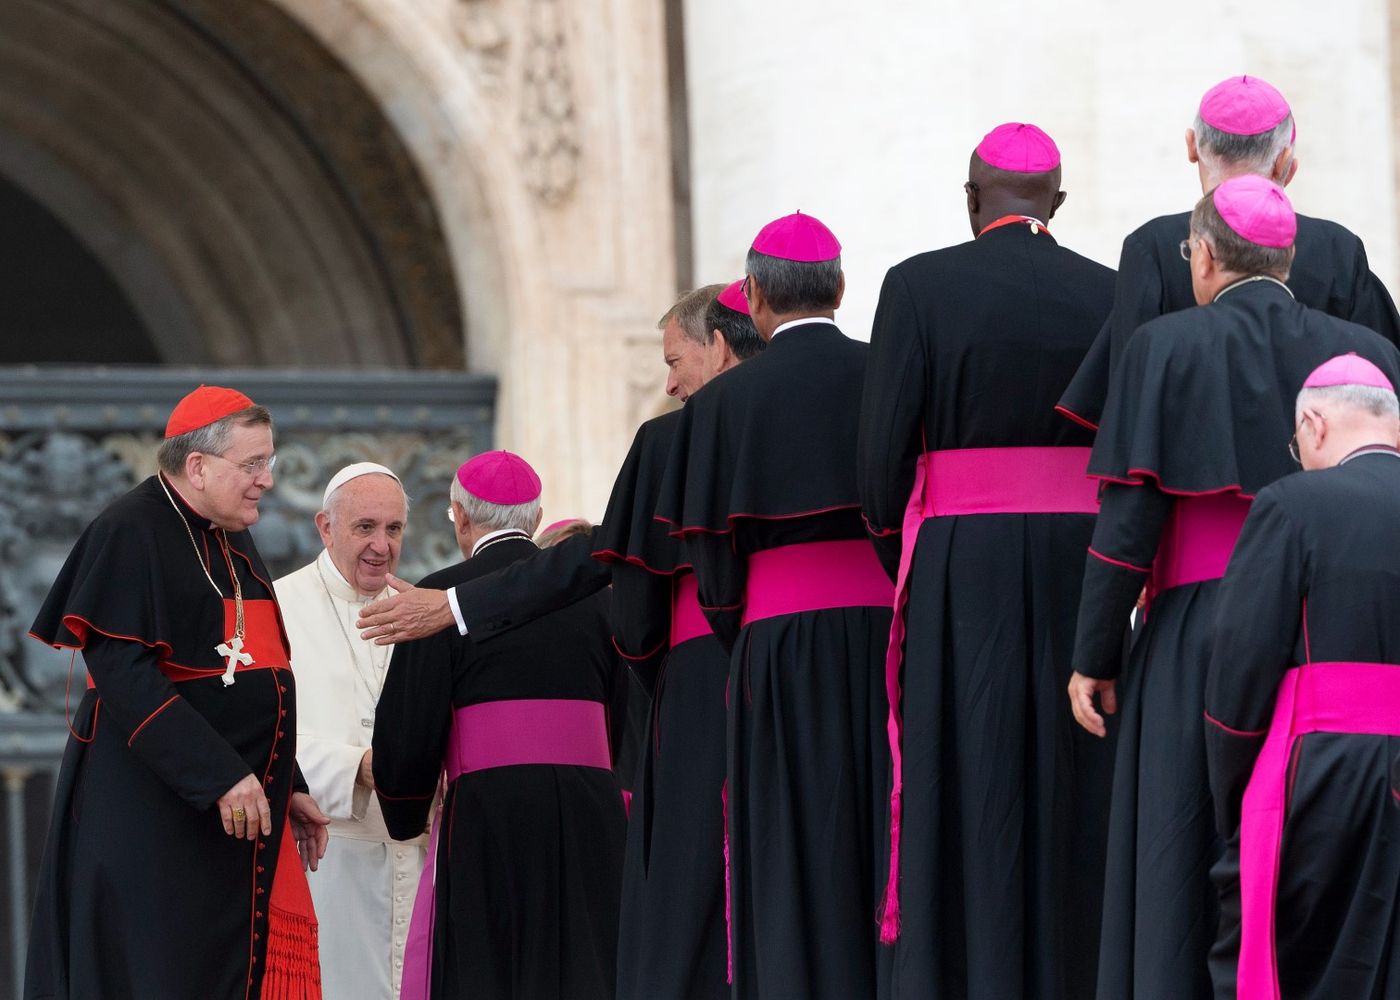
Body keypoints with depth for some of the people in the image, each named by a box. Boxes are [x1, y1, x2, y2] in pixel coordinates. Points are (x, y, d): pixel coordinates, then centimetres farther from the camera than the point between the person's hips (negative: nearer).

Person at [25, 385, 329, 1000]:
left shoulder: (232, 542, 16)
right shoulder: (130, 534, -11)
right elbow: (123, 672, -20)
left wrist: (289, 787, 15)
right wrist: (220, 776, -24)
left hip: (247, 810, 8)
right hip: (154, 812, -8)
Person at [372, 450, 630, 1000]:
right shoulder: (592, 595, 10)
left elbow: (408, 733, -3)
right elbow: (628, 722, 12)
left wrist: (405, 818, 14)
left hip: (489, 815, -4)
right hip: (592, 820, 4)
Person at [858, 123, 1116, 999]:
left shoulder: (920, 287, -5)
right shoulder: (1109, 294, 3)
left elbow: (883, 448, -7)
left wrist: (901, 560, 8)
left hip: (962, 565, -2)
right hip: (1084, 559, 2)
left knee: (971, 776, 0)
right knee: (1071, 786, 8)